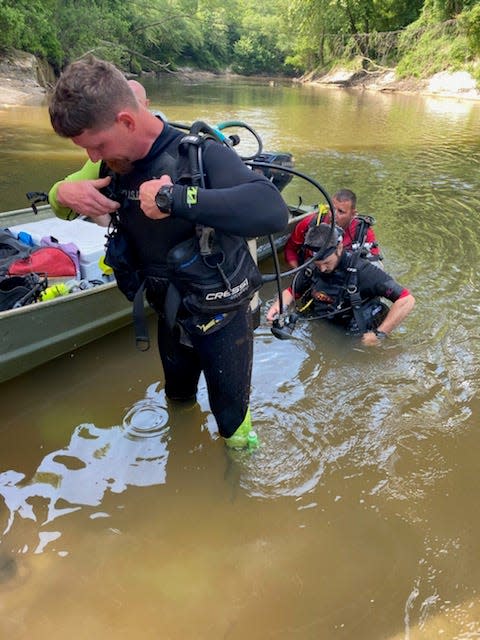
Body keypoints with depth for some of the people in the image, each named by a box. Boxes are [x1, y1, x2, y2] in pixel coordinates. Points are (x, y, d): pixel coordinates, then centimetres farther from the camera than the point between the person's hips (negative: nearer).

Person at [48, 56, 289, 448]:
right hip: (170, 317, 6)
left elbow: (273, 211, -42)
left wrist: (173, 198, -45)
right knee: (178, 401, 30)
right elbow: (65, 198, 9)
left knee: (231, 418, 14)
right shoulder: (117, 161, -6)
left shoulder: (201, 154, -26)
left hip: (222, 321, -6)